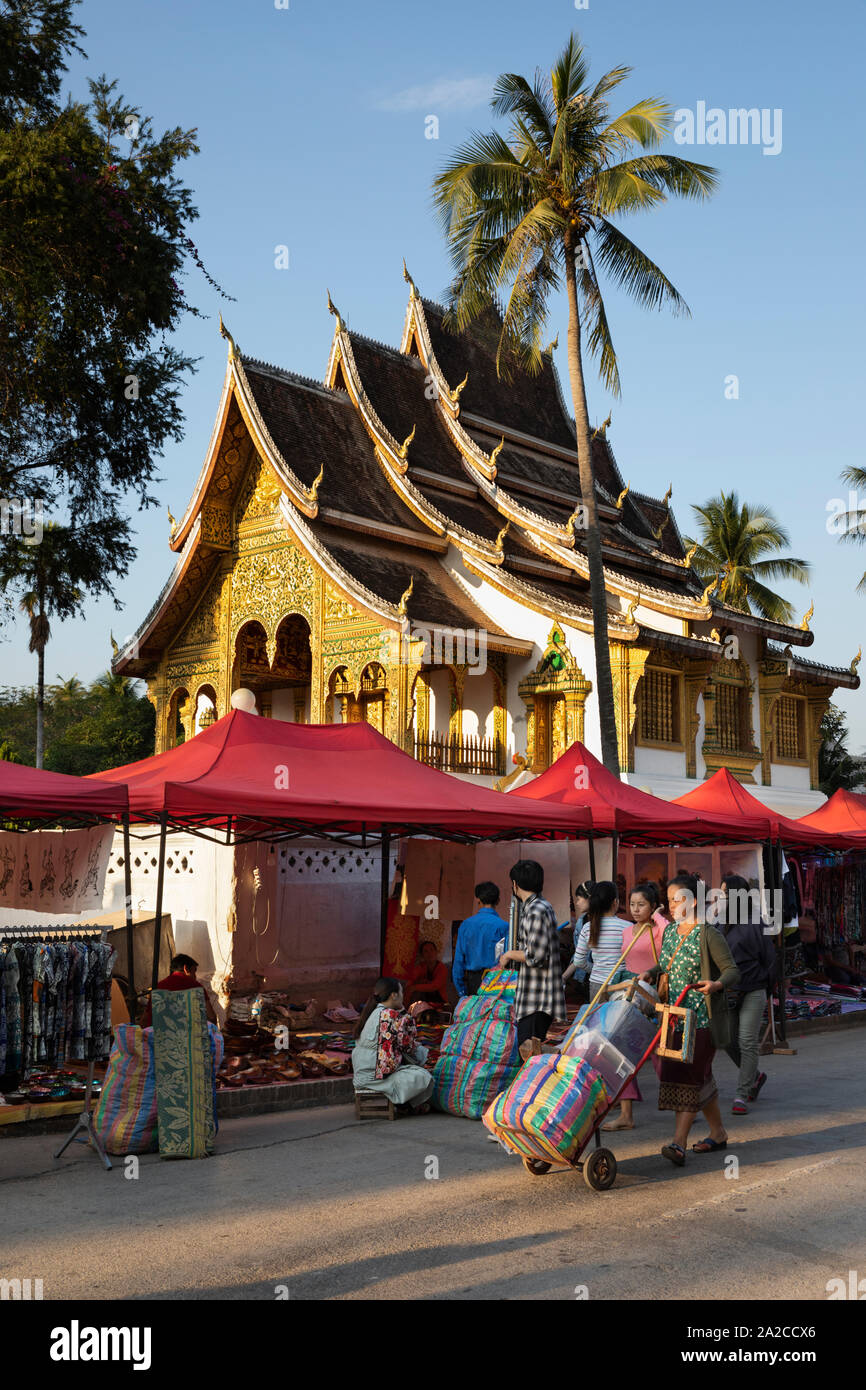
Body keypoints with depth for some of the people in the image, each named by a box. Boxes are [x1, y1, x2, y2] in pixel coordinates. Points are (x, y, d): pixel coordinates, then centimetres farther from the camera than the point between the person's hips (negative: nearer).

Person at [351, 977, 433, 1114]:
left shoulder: (371, 1013, 11)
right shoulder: (391, 1016, -18)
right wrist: (409, 1018, 2)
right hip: (375, 1076, -10)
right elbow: (409, 1046, -11)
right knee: (423, 1077, -11)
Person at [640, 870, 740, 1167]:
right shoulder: (669, 931, 10)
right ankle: (718, 1132, 27)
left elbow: (732, 971, -14)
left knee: (688, 1075, -10)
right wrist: (651, 973, 5)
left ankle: (678, 1143, -11)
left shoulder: (708, 935, -12)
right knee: (700, 1076, 13)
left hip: (703, 1018, -7)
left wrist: (717, 984, -34)